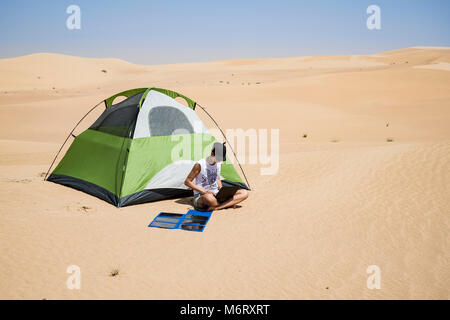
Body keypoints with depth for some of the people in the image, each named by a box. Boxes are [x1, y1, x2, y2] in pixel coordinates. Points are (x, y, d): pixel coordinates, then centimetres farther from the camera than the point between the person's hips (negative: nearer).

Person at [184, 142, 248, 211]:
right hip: (201, 197, -7)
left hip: (216, 195, 7)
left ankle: (216, 207, -26)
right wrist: (204, 191, -17)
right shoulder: (200, 165, -13)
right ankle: (229, 204, -19)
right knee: (209, 197, -47)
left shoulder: (219, 164, 7)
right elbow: (187, 182, -9)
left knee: (244, 193, -13)